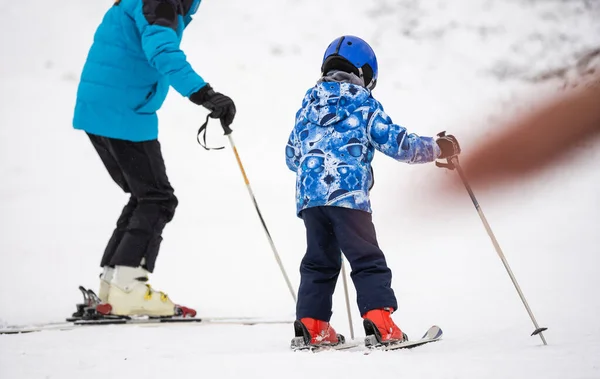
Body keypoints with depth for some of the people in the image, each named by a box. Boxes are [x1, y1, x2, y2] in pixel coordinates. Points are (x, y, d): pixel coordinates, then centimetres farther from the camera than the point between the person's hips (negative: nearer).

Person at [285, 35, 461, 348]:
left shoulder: (309, 104, 21)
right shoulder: (363, 103, 6)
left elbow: (291, 155, 26)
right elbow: (396, 142, 2)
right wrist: (437, 148, 13)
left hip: (308, 195, 5)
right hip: (348, 193, -5)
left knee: (319, 262, 14)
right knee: (367, 261, -1)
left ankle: (311, 325, 7)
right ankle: (379, 321, -13)